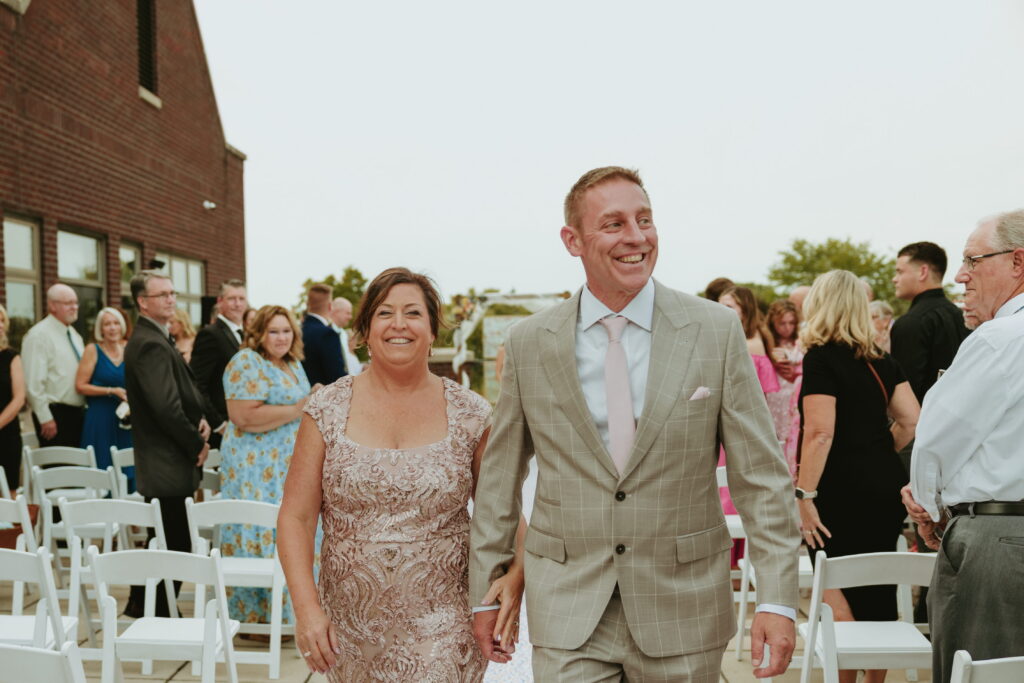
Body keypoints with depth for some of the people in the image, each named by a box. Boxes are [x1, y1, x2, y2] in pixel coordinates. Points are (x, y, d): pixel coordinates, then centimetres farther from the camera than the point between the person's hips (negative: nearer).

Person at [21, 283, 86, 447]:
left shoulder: (74, 334, 15)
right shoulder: (39, 335, -11)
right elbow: (34, 383, -17)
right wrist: (45, 418, -19)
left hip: (78, 413, 8)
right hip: (56, 415, -8)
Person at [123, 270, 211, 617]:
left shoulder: (156, 339, 15)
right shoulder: (150, 344, -18)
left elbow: (180, 393, 19)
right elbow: (165, 407, -26)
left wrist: (199, 419, 0)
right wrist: (197, 445, -14)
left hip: (162, 466, 11)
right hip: (168, 466, -11)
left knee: (163, 542, 20)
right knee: (175, 545, -1)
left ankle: (141, 606, 32)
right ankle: (159, 615, 10)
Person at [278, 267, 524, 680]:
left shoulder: (470, 416, -3)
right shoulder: (328, 410, -2)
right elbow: (296, 517, -1)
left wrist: (516, 573, -16)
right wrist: (306, 607, -10)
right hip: (350, 629, 1)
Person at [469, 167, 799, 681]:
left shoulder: (717, 330, -5)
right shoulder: (528, 343, -2)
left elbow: (761, 476, -4)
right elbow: (499, 479, 5)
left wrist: (777, 598, -9)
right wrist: (484, 591, 8)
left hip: (684, 609, 0)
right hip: (567, 613, 0)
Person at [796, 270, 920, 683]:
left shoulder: (821, 357, -10)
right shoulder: (878, 359, 10)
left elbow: (820, 433, -19)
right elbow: (911, 420, 9)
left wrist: (803, 495, -17)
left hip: (844, 492, -7)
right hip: (885, 487, 7)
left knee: (837, 593, 2)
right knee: (877, 594, 14)